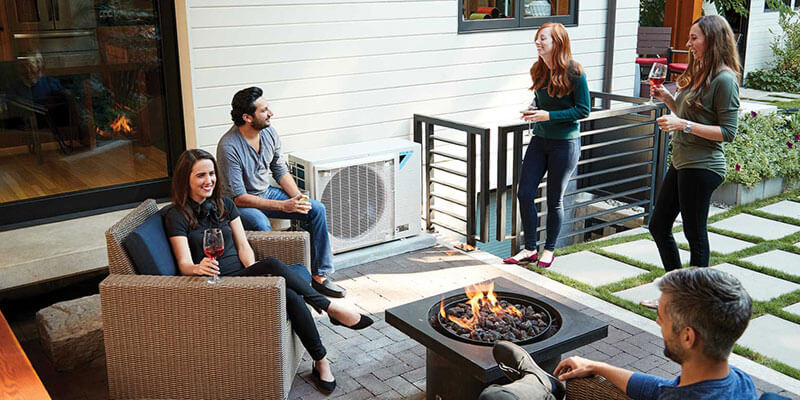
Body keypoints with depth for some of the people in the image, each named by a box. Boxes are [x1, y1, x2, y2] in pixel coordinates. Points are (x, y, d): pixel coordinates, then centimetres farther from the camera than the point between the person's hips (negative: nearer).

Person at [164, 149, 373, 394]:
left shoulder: (225, 205, 14)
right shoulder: (177, 217, -2)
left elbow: (243, 247, 10)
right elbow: (184, 264, -11)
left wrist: (255, 273, -11)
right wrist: (198, 268, -36)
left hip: (242, 277, 5)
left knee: (291, 296, -29)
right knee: (272, 264, -34)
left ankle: (321, 362, -19)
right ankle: (332, 309, -24)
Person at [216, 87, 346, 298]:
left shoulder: (269, 133, -4)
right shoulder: (229, 147, -26)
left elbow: (280, 170, 8)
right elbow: (239, 198, -25)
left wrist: (298, 197, -10)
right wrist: (282, 205, -28)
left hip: (266, 193, 7)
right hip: (240, 204, -7)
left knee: (317, 209, -6)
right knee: (262, 226, -39)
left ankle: (320, 275, -2)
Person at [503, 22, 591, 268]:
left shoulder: (573, 72, -13)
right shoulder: (538, 71, 5)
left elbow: (583, 110, -11)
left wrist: (549, 116, -19)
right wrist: (532, 112, -3)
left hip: (565, 143, -6)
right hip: (539, 139, 6)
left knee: (555, 199, 5)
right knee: (524, 193, 1)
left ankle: (549, 249, 25)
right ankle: (530, 249, 16)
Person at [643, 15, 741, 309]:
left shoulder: (724, 80, -15)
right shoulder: (699, 74, 13)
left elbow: (728, 132, -18)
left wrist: (684, 125, -23)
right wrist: (668, 99, 6)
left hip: (702, 168, -10)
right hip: (682, 163, 10)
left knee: (695, 235, 2)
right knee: (658, 225, 15)